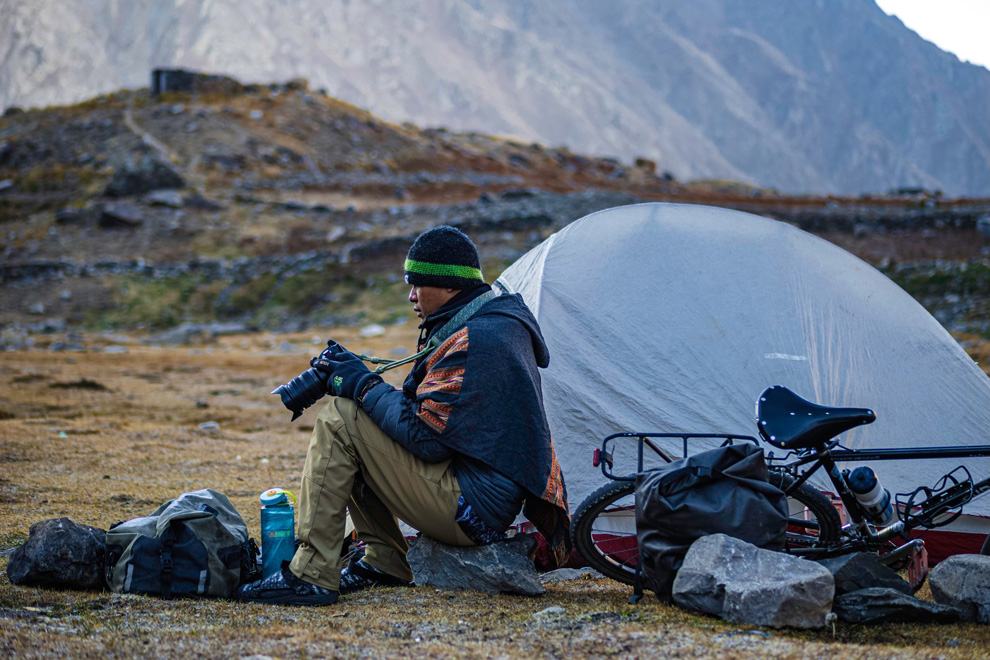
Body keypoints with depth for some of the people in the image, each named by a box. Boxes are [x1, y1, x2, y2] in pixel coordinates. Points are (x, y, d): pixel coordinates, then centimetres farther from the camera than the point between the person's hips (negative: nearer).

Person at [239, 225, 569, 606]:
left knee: (338, 421, -13)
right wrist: (357, 377, 8)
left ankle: (311, 575, -13)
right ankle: (385, 561, 14)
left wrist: (364, 385, -9)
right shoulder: (496, 324, 15)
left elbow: (424, 436, -23)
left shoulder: (474, 342, -19)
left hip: (474, 511, -11)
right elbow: (429, 411, 20)